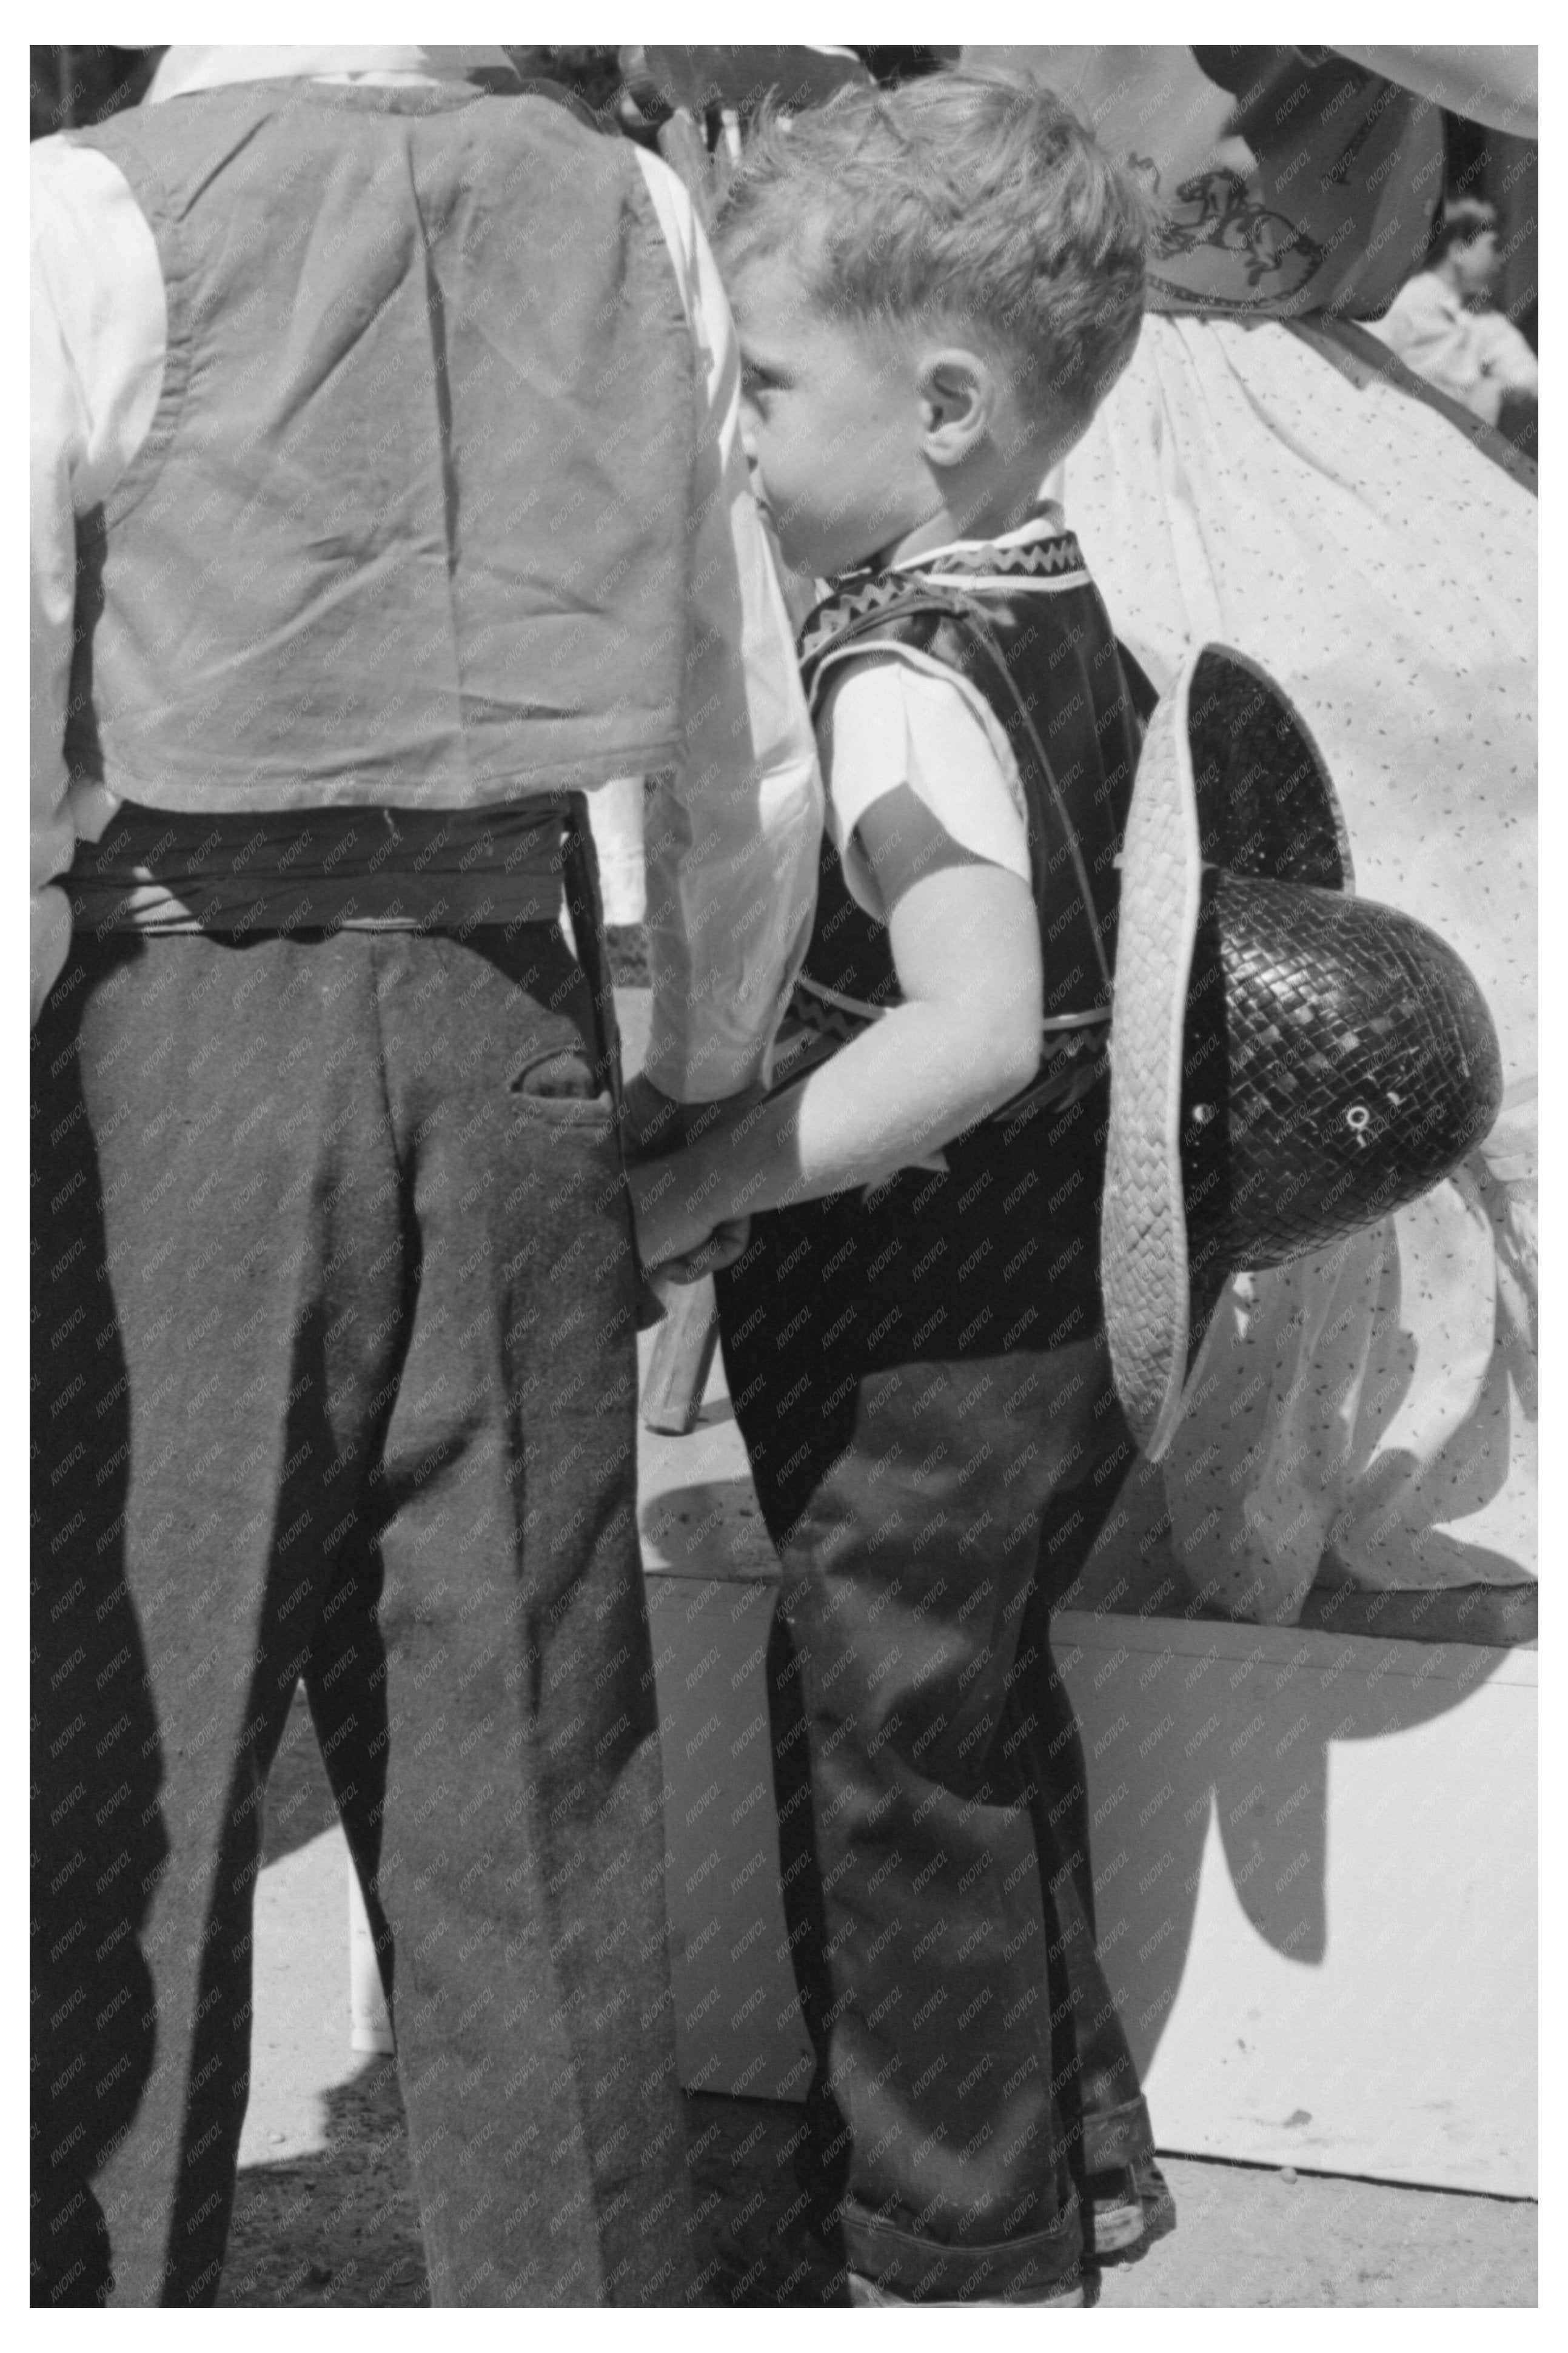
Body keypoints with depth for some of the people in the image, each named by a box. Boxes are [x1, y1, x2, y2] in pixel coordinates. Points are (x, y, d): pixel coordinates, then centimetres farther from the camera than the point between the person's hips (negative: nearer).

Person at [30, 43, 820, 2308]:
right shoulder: (629, 217, 8)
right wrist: (695, 1101, 22)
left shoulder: (97, 215, -6)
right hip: (514, 1039, 4)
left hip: (176, 1037, -4)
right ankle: (586, 2285, 22)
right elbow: (748, 747, 11)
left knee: (124, 1771, 5)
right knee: (531, 1773, 12)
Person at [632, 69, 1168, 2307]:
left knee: (893, 1776, 6)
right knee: (991, 1737, 23)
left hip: (917, 1357, -9)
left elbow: (976, 1032, -35)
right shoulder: (1061, 605, 4)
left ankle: (956, 2248, 21)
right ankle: (1075, 2151, 40)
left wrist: (701, 1184, -27)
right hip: (1048, 1315, 9)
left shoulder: (900, 681, -23)